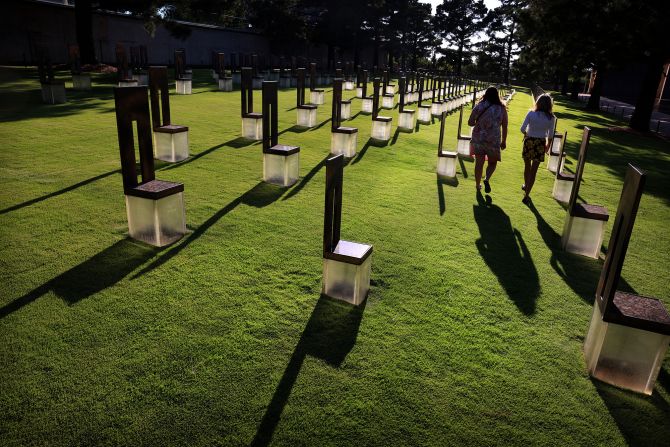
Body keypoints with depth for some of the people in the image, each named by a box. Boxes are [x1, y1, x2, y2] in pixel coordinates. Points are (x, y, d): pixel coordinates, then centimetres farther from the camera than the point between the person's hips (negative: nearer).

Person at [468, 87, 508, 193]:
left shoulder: (479, 107, -4)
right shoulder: (501, 109, -2)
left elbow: (470, 122, -4)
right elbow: (505, 127, 1)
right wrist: (504, 141, 11)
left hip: (478, 138, 1)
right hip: (493, 140, -1)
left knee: (479, 163, 11)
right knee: (492, 162, 16)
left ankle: (478, 185, 20)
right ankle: (487, 179, -8)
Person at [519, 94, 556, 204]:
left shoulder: (531, 114, -9)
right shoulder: (551, 118, -7)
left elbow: (522, 128, -10)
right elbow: (550, 134, -1)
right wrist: (548, 145, 15)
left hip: (529, 141, 1)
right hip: (540, 144, 0)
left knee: (527, 166, 22)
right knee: (533, 171, 3)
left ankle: (526, 185, 44)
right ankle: (526, 195, 0)